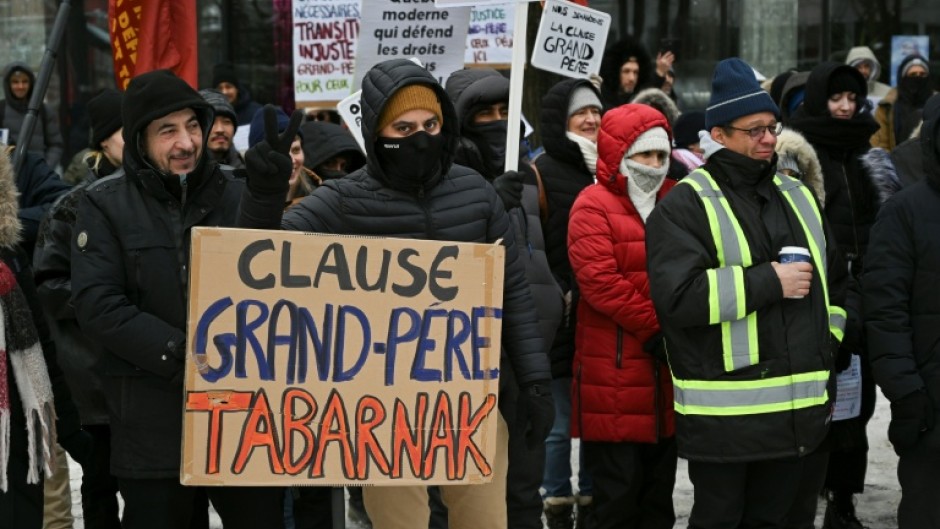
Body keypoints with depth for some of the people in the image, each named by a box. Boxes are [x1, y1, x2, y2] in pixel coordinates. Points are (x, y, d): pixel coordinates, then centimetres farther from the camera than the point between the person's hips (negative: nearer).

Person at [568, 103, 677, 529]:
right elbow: (601, 281, -17)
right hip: (616, 375, -6)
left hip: (668, 368, 6)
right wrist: (657, 329, -17)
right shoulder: (593, 206, -6)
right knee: (617, 492, -1)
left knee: (660, 488, 15)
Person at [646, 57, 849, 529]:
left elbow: (836, 282, 28)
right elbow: (677, 296, -21)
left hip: (799, 409, 6)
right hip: (722, 414, -6)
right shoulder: (685, 205, -7)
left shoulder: (799, 198, 16)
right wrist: (770, 281, -17)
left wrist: (825, 347, 14)